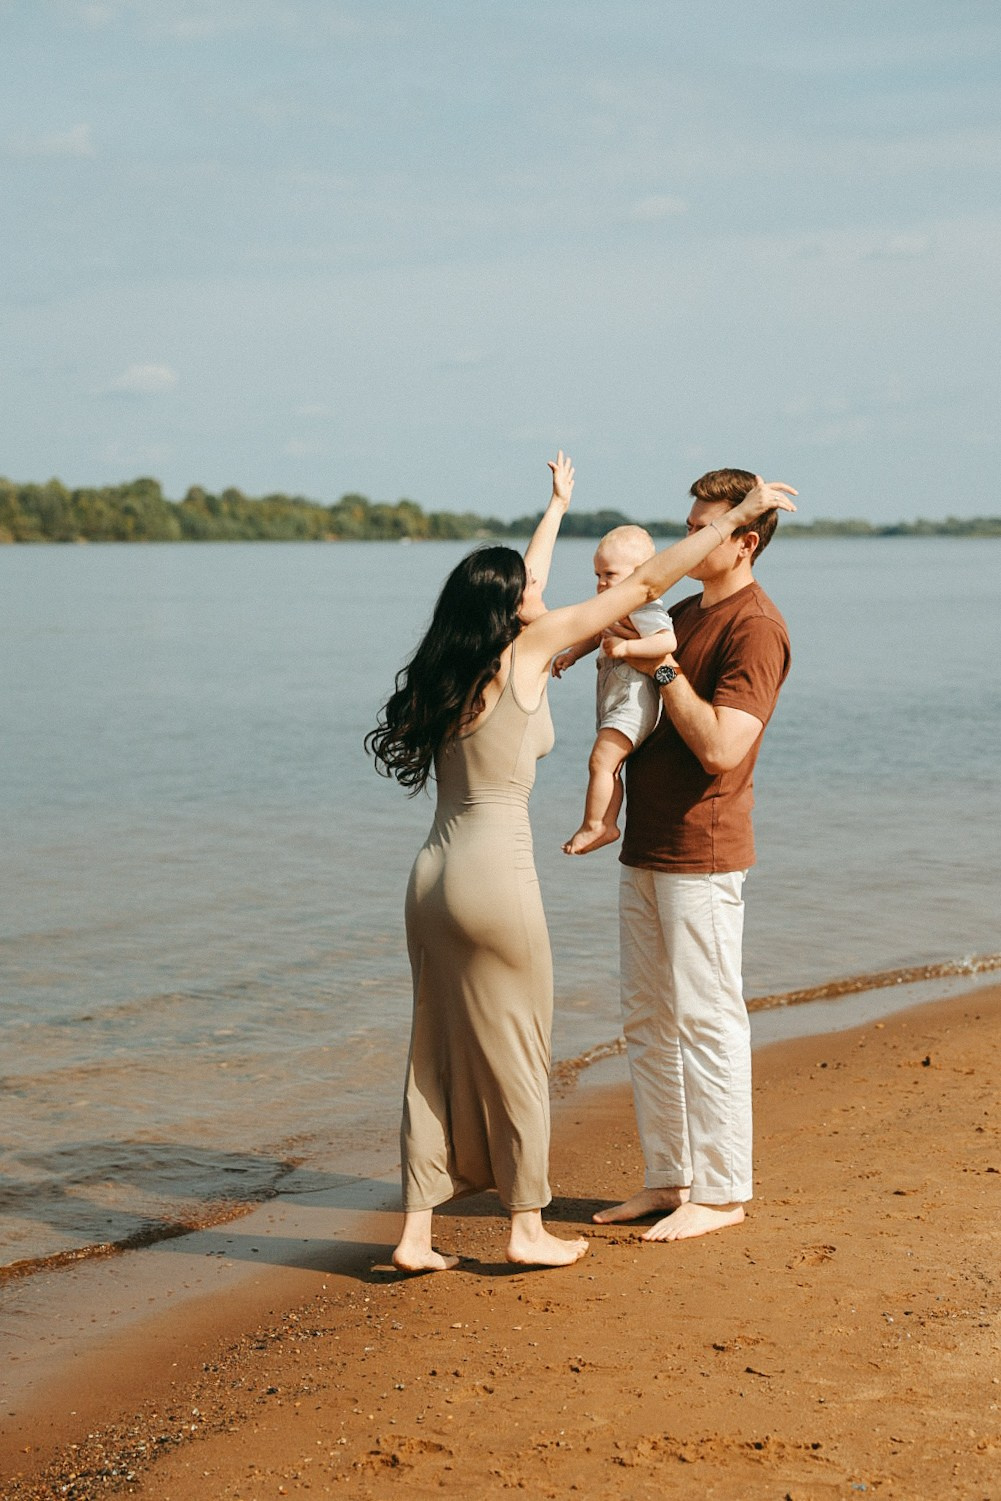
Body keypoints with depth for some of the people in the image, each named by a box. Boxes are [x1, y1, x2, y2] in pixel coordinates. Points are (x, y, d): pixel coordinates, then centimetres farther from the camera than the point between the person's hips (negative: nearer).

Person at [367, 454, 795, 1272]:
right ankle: (527, 1227, 18)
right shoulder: (528, 648, -6)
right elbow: (646, 581, -4)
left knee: (437, 1052, 12)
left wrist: (557, 507, 45)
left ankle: (416, 1233, 13)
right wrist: (738, 516, 3)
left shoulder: (457, 667, 12)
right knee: (516, 1053, 6)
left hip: (435, 869, 7)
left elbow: (524, 587, 31)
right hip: (496, 873, -7)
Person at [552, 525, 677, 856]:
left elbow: (668, 641, -28)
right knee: (610, 768, 10)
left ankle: (593, 825, -10)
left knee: (600, 761, -15)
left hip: (633, 701, -10)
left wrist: (627, 647, -31)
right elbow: (596, 635, 34)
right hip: (613, 702, 10)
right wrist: (571, 654, 22)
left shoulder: (645, 609, -13)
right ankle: (608, 824, 14)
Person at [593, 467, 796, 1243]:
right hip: (646, 847, 9)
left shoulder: (757, 628, -13)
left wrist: (662, 667, -17)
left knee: (706, 1022, -2)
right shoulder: (683, 613, 15)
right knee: (647, 1022, 13)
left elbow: (721, 748, -23)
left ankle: (722, 1192, 8)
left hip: (702, 854, -9)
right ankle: (670, 1178, 22)